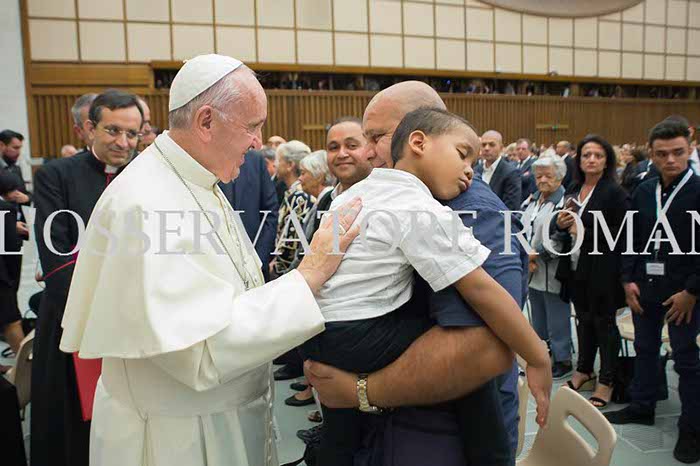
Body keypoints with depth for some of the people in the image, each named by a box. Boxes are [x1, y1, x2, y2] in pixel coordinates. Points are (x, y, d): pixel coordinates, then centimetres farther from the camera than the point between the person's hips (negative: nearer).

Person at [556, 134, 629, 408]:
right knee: (584, 320, 17)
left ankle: (606, 381, 16)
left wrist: (586, 232, -19)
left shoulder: (614, 192, -11)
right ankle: (584, 371, 31)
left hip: (602, 270, -6)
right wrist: (561, 224, -2)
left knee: (604, 322, 4)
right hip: (577, 267, 7)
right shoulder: (575, 190, 10)